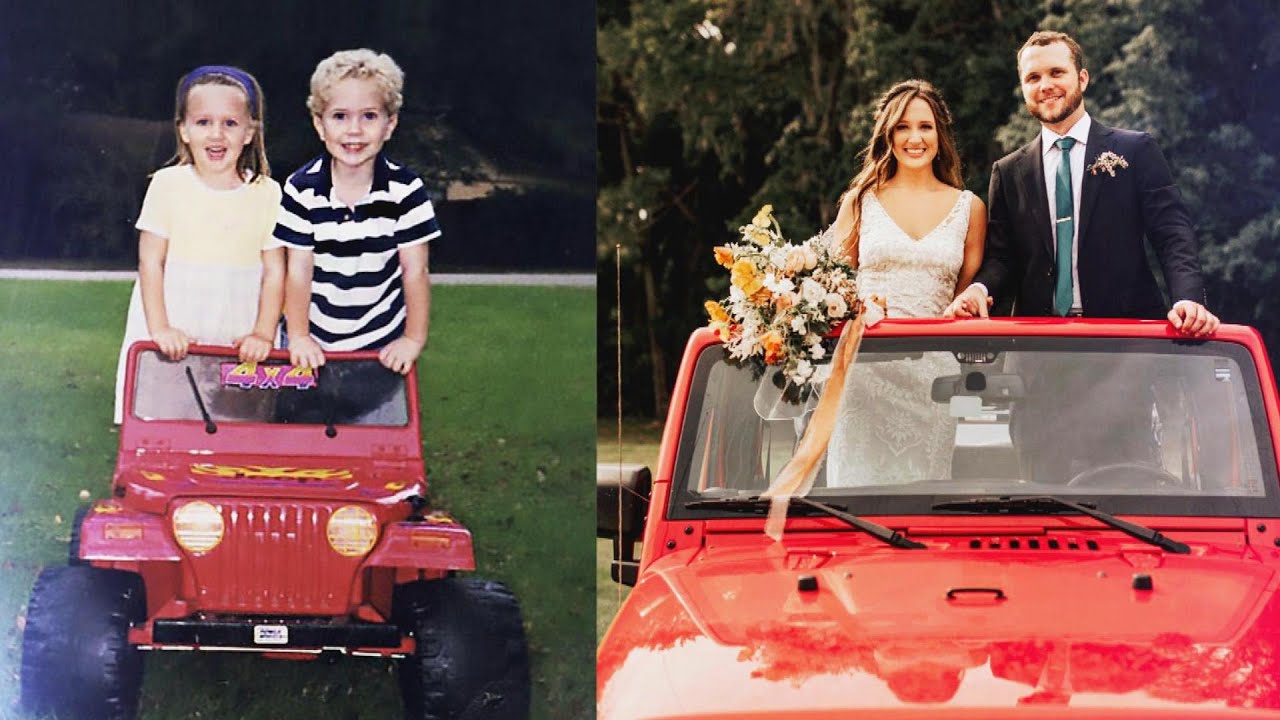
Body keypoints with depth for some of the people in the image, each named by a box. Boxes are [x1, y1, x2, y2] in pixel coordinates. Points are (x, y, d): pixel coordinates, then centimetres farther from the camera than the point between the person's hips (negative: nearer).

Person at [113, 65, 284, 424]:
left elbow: (274, 272, 3)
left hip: (238, 345, 0)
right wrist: (159, 329, -9)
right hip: (171, 341, 0)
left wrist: (263, 334, -7)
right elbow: (150, 262, -2)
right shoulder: (168, 185, -1)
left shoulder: (267, 194, 2)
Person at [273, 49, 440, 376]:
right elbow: (298, 271, -7)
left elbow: (415, 271, -6)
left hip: (383, 345, 0)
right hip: (316, 343, 0)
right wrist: (298, 337, -7)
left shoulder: (406, 190, -10)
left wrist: (414, 339, -6)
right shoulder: (302, 190, -10)